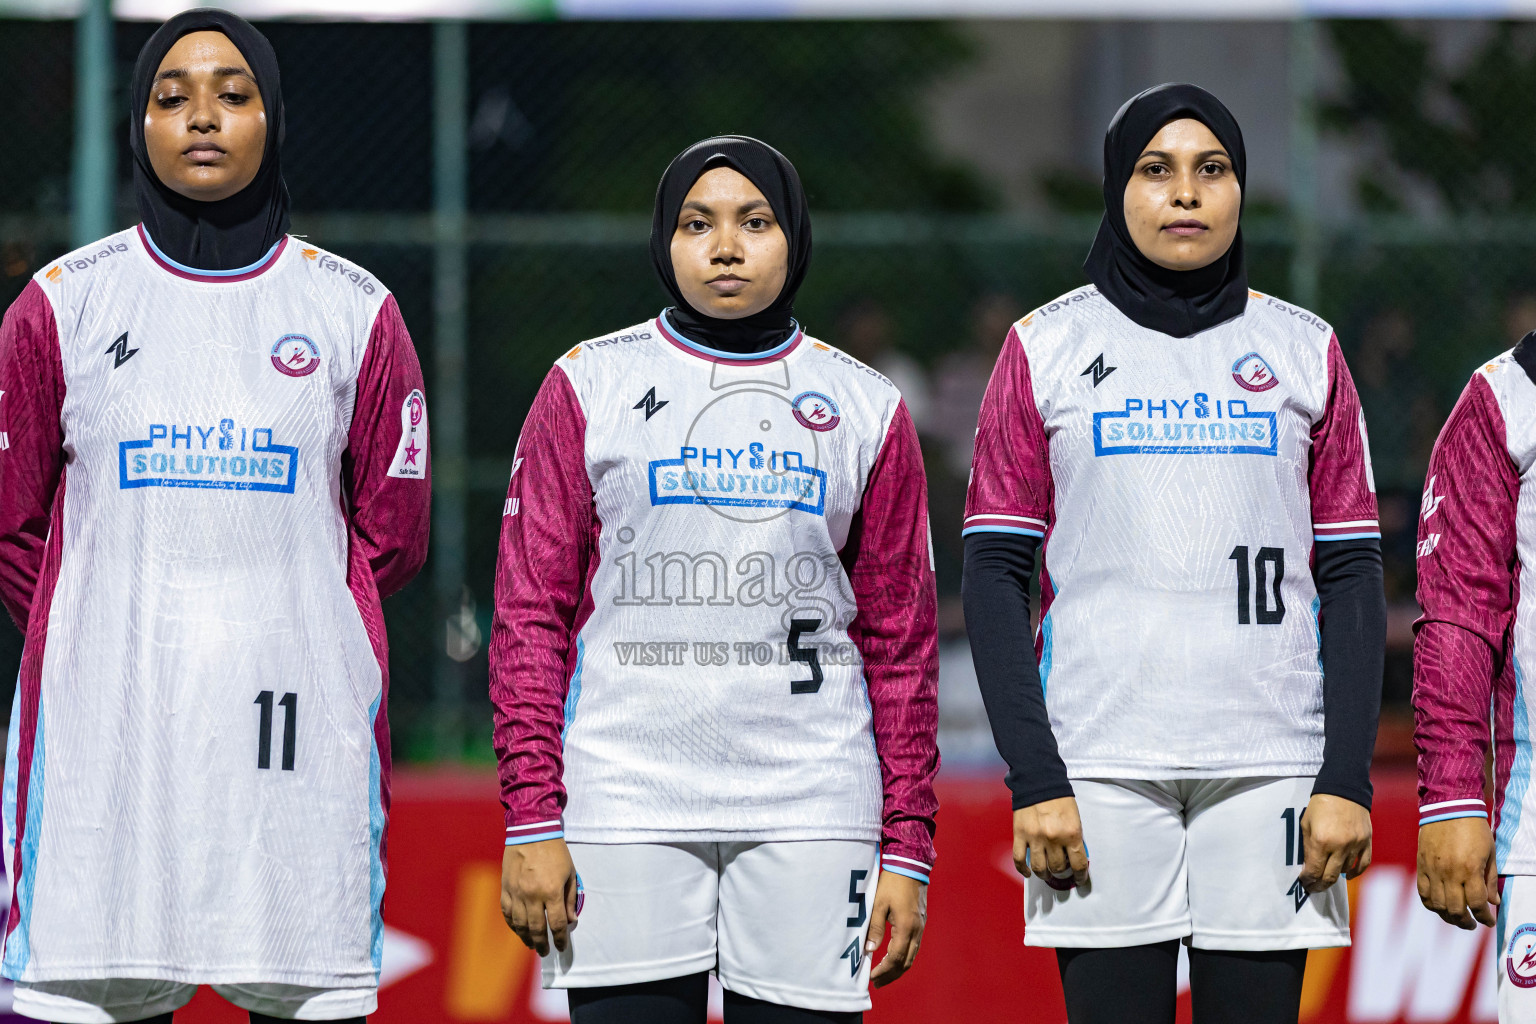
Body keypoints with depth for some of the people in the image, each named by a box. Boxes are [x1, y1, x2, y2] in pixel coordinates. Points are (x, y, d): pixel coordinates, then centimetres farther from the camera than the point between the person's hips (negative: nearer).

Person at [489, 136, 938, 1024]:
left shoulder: (866, 407, 12)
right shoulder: (592, 385, 8)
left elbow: (901, 638, 11)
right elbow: (532, 610, 5)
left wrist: (908, 843, 4)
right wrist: (532, 819, -4)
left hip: (811, 811, 1)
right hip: (627, 809, -1)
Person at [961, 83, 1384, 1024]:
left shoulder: (1304, 352, 10)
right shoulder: (1048, 348, 6)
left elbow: (1353, 579, 8)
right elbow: (995, 577, 3)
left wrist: (1348, 778, -3)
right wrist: (1034, 780, -7)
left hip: (1272, 767, 1)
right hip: (1100, 763, -1)